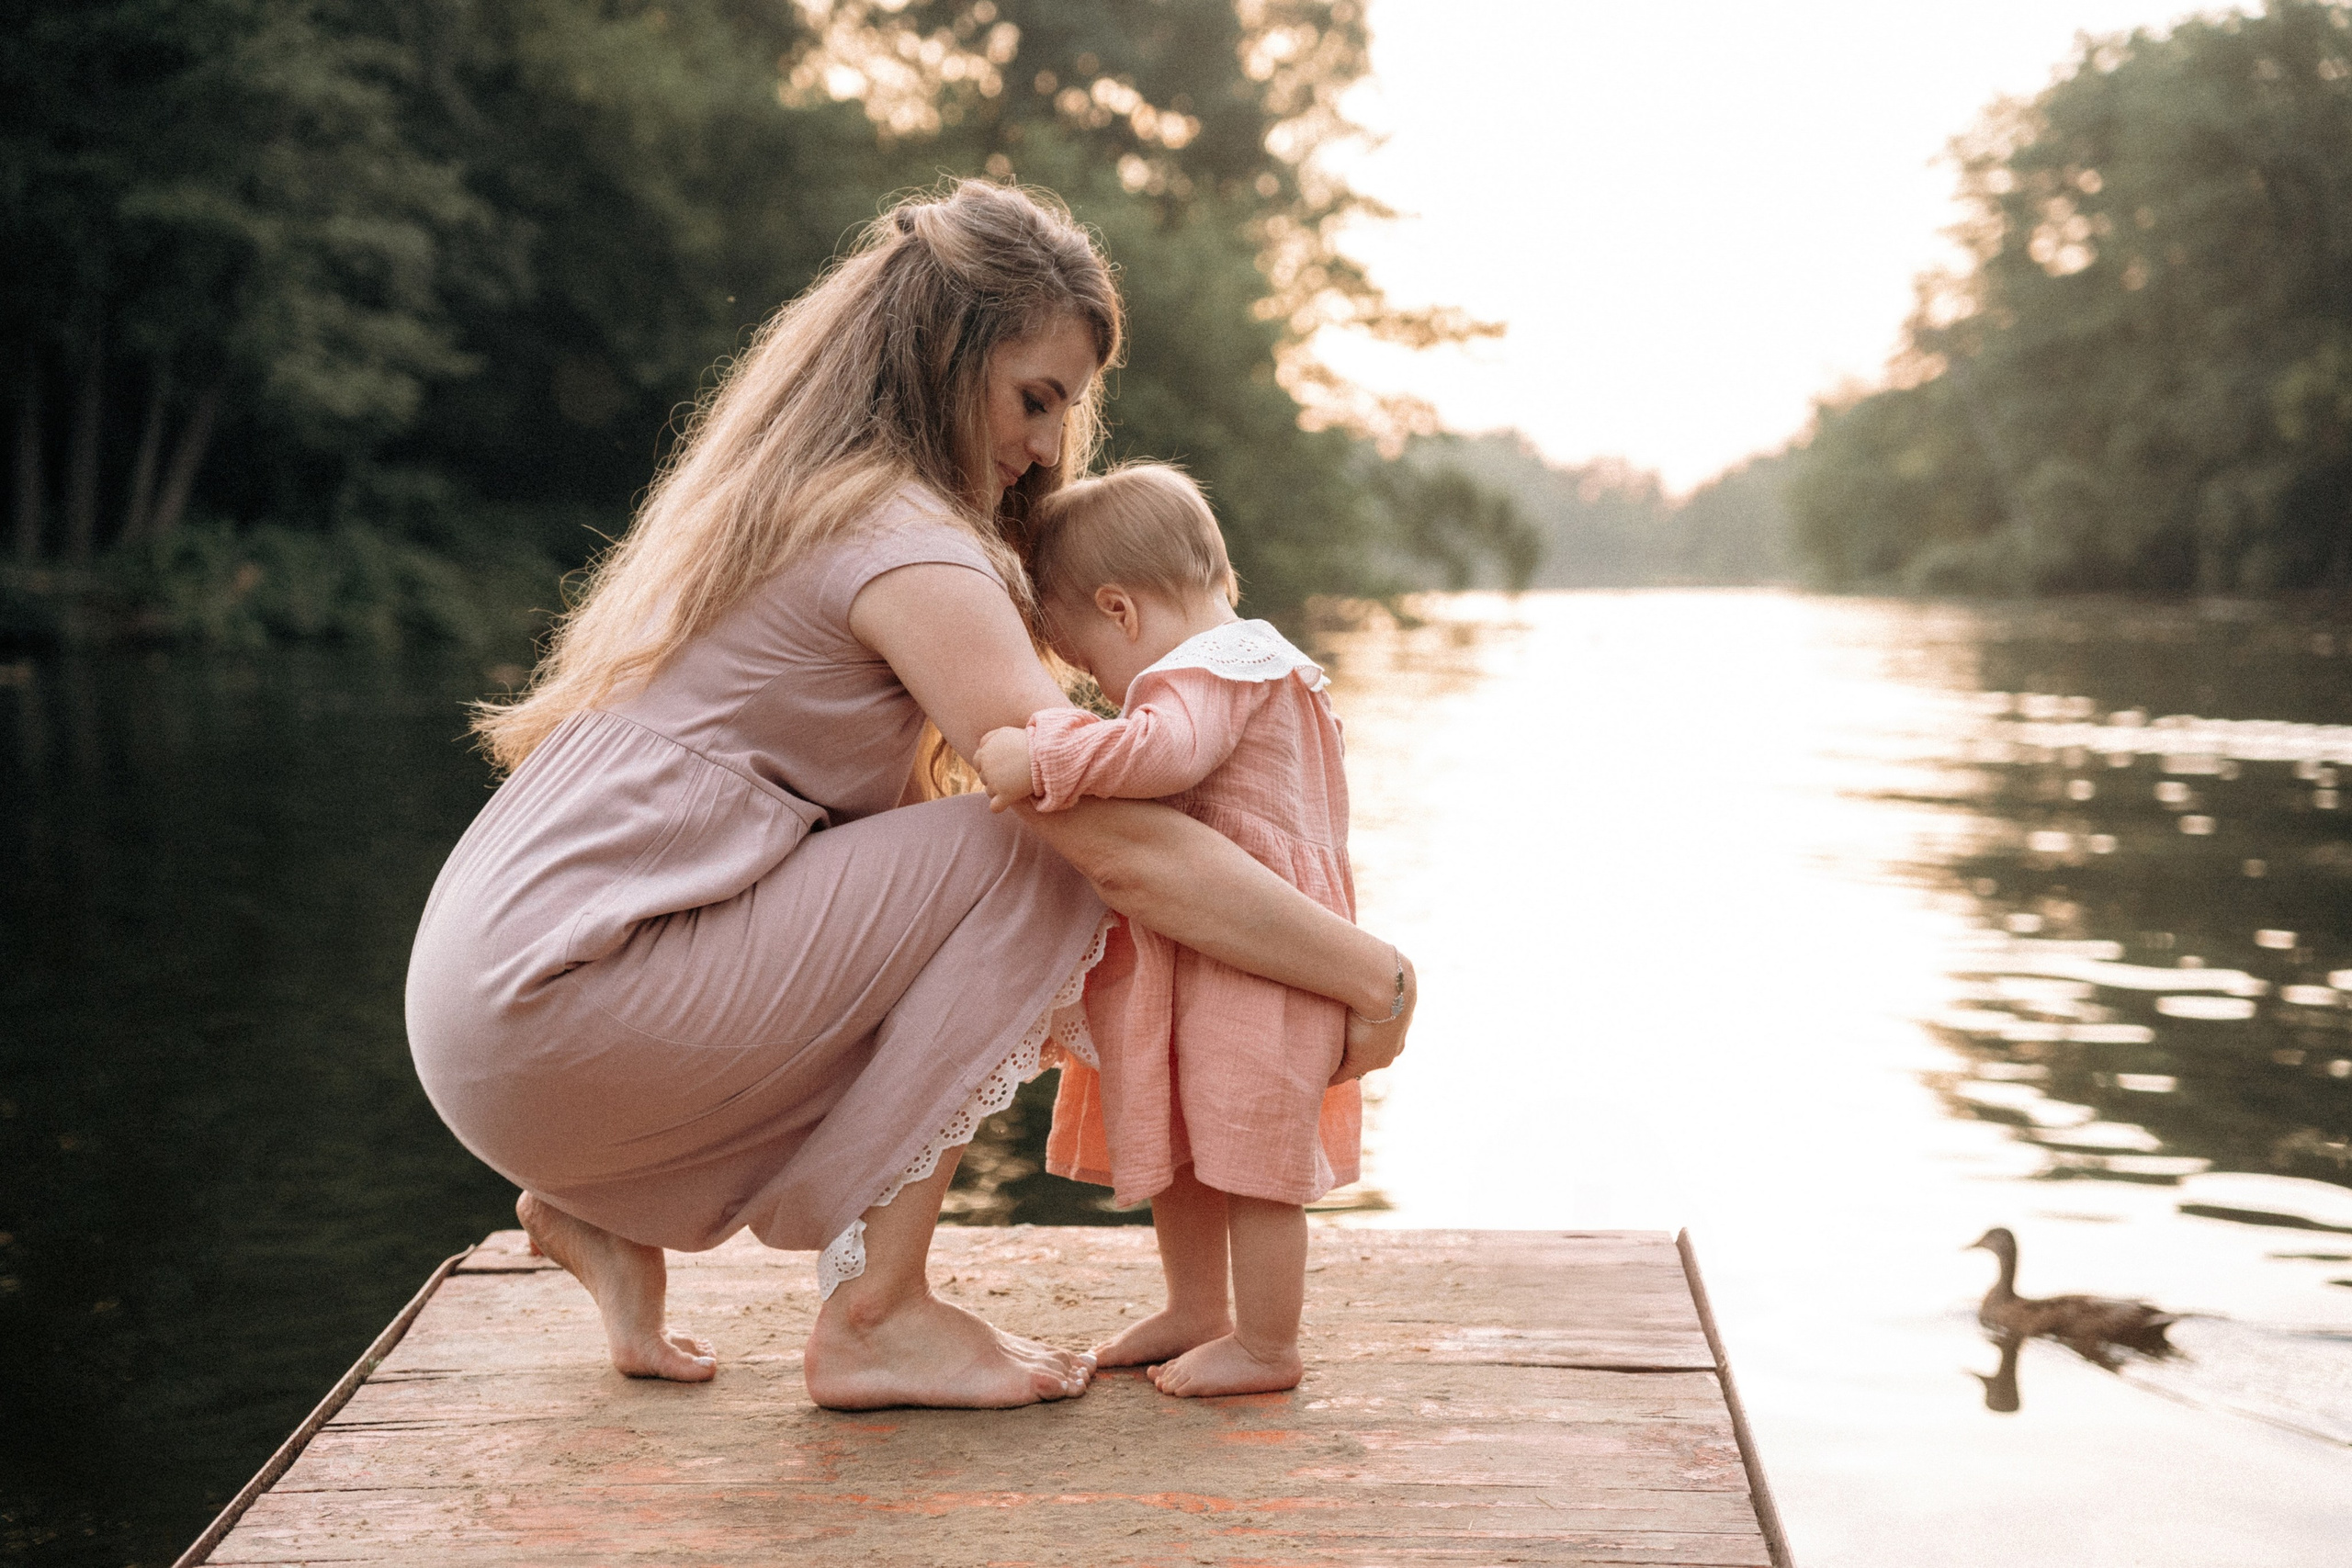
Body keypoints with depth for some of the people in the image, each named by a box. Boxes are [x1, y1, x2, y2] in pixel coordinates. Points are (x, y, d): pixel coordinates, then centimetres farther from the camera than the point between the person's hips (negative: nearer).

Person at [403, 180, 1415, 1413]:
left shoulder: (791, 499, 17)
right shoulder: (902, 544, -13)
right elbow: (1125, 845, -17)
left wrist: (1050, 989, 13)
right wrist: (1378, 978, -8)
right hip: (555, 1021, -9)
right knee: (1024, 853, -10)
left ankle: (614, 1213, 14)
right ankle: (872, 1314, -8)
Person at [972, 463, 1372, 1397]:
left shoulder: (1211, 669, -16)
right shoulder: (1244, 662, 19)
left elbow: (1167, 749, -37)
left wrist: (1044, 761, -38)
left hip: (1253, 968, -11)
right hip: (1203, 966, 11)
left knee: (1251, 1159, -1)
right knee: (1180, 1149, 19)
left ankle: (1265, 1348, 9)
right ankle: (1195, 1314, 33)